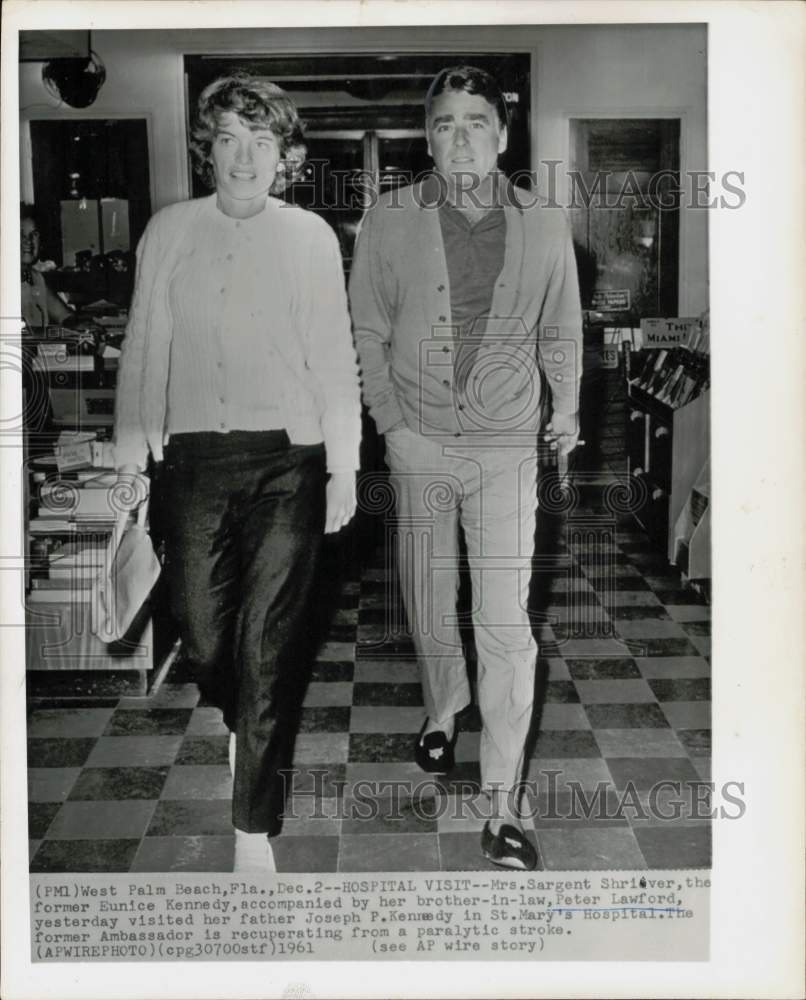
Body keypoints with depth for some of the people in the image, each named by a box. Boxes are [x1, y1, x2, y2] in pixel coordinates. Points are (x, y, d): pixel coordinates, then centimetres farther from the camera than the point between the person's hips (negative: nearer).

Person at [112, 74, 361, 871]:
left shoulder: (310, 237, 2)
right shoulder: (168, 231, 7)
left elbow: (333, 358, 2)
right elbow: (142, 348, 8)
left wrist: (345, 467, 1)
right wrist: (129, 447, 3)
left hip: (286, 457, -2)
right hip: (192, 454, 2)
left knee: (267, 642, -1)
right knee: (201, 629, 6)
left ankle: (254, 825, 9)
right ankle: (239, 724, 40)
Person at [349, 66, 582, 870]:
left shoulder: (545, 229, 0)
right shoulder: (388, 223, -3)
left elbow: (561, 334, 13)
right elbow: (367, 332, 2)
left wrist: (566, 408, 1)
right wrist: (393, 424, -6)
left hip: (506, 448, -1)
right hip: (419, 443, 1)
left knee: (506, 622, -7)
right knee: (428, 602, 14)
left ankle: (502, 807, -2)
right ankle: (441, 713, 44)